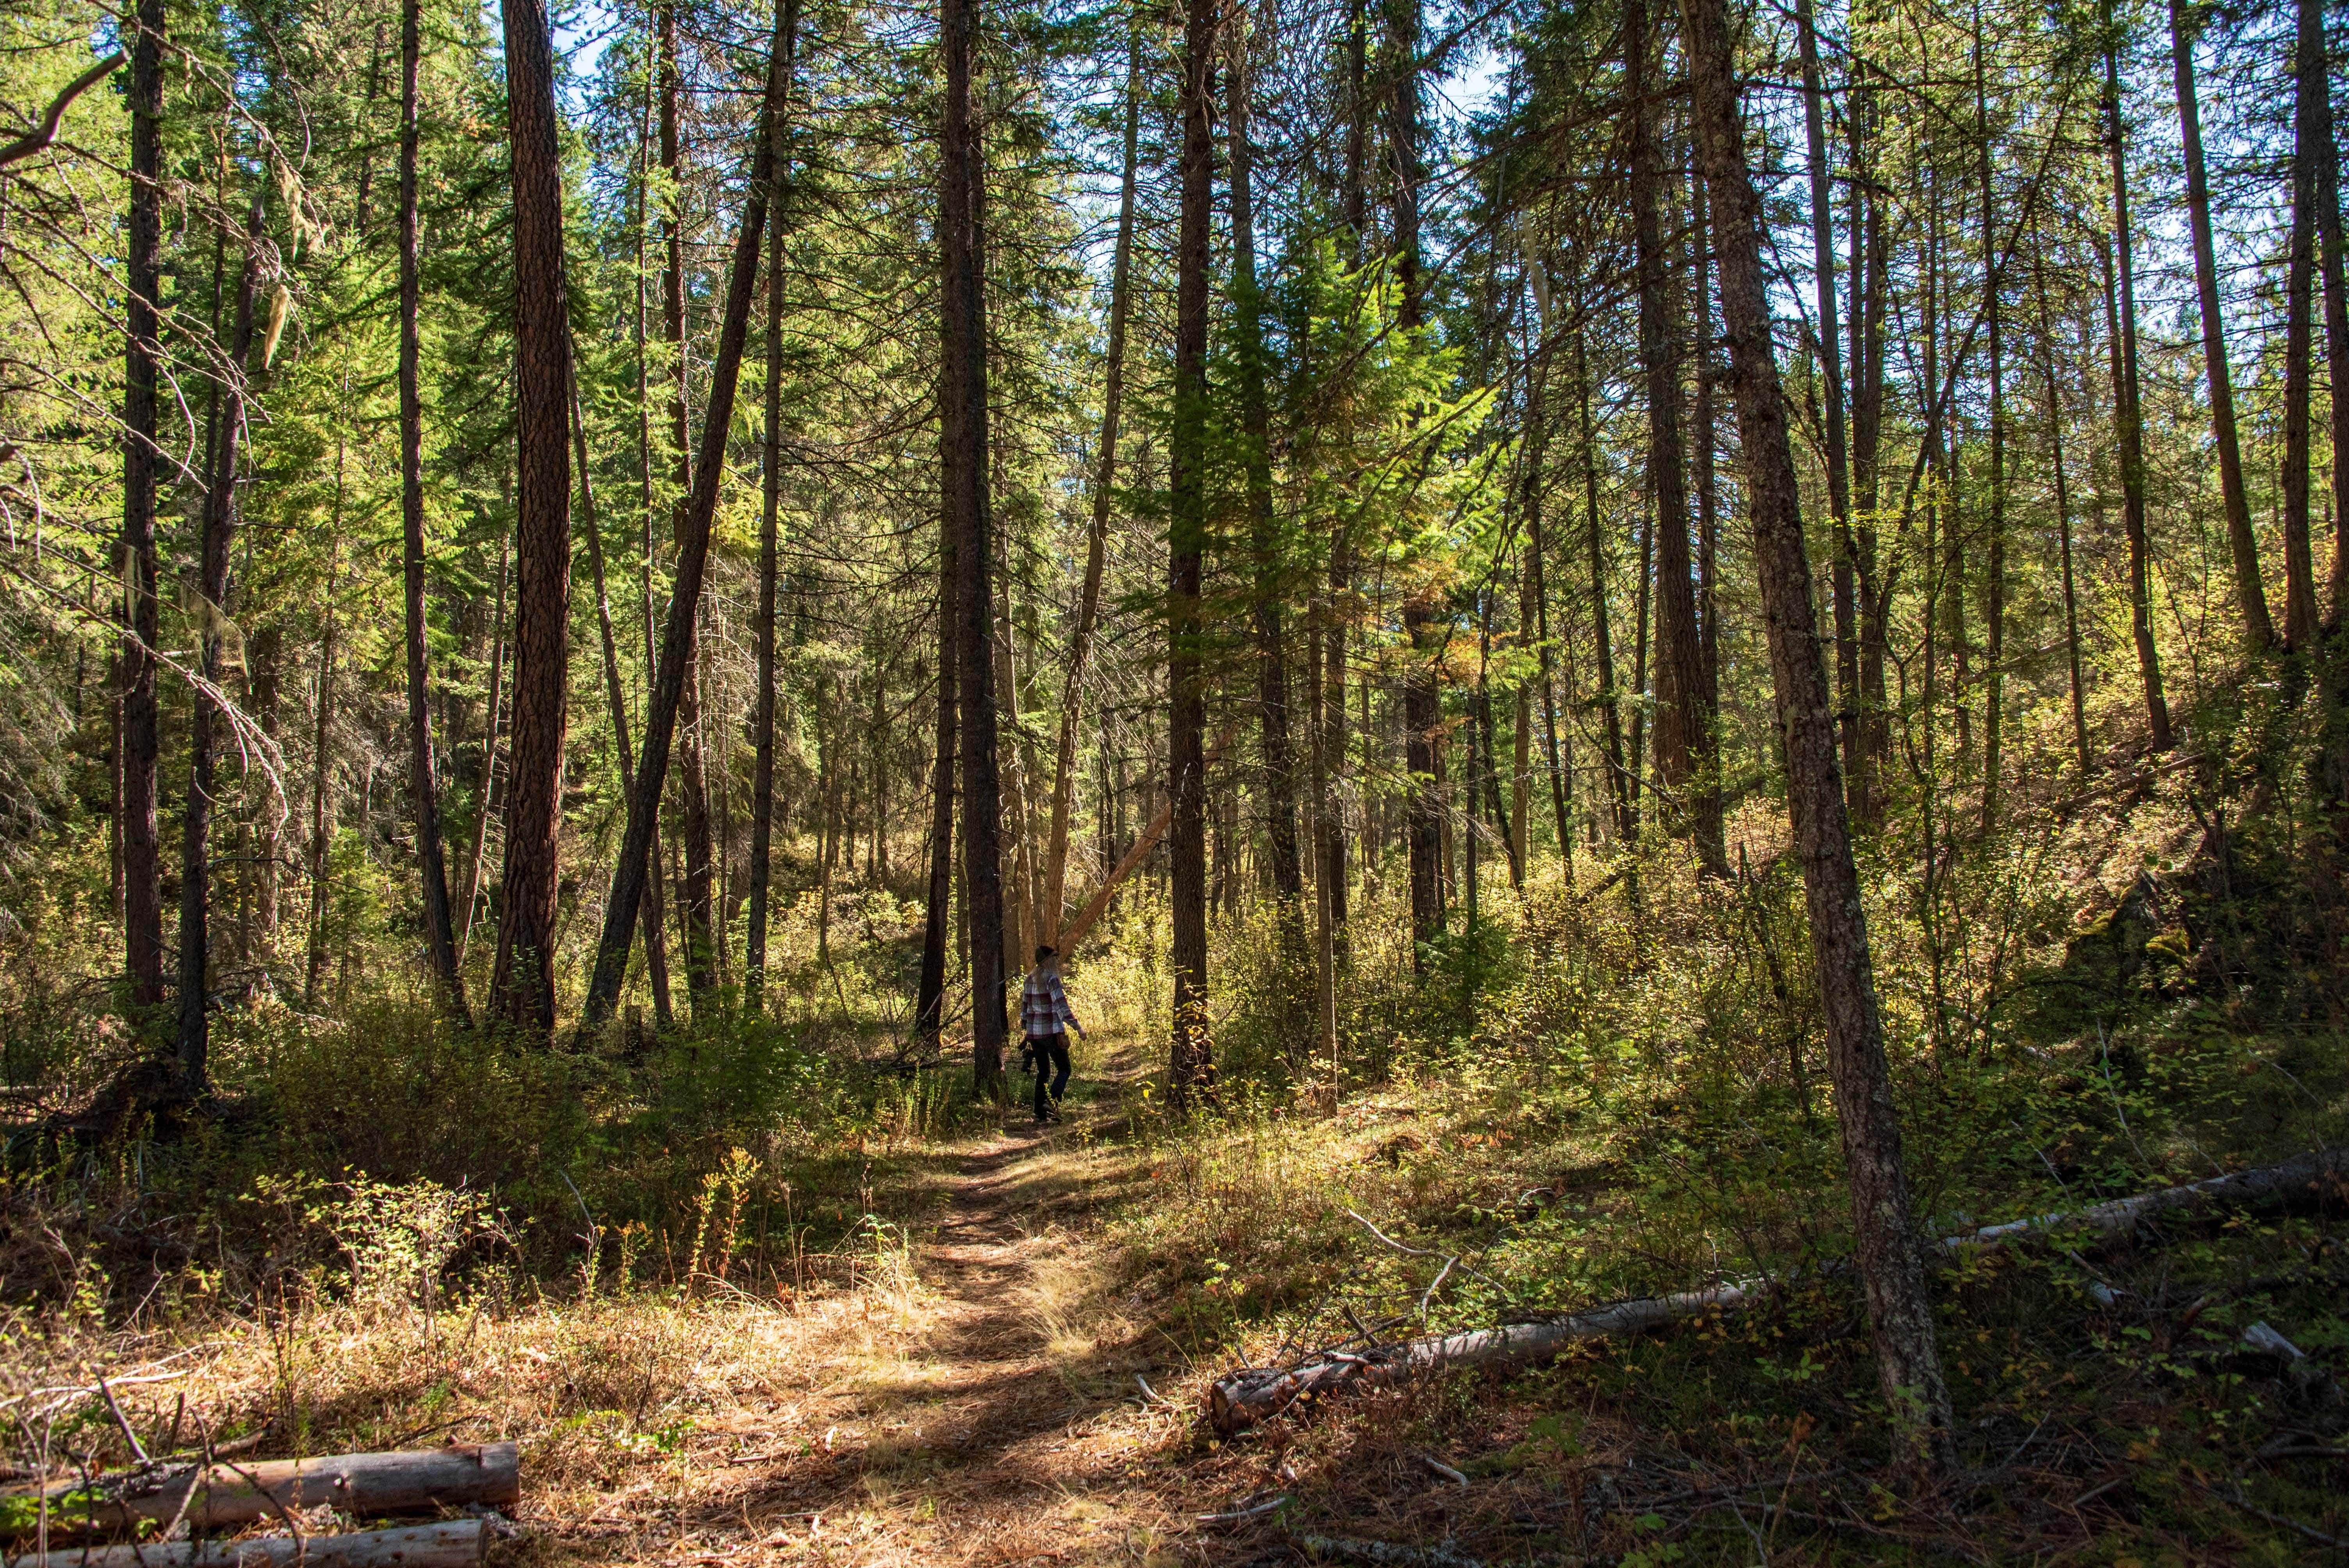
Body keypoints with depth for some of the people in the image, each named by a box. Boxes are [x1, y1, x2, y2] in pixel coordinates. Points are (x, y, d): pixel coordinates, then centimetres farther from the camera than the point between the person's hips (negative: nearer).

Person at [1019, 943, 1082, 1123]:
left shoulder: (1031, 978, 9)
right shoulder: (1051, 978, -14)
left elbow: (1024, 1005, 14)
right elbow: (1060, 1007, -20)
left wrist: (1025, 1028, 22)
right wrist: (1078, 1027, -17)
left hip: (1033, 1032, 7)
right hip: (1051, 1032, -7)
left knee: (1043, 1072, 14)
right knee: (1064, 1069, 5)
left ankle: (1040, 1113, 12)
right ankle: (1051, 1101, -13)